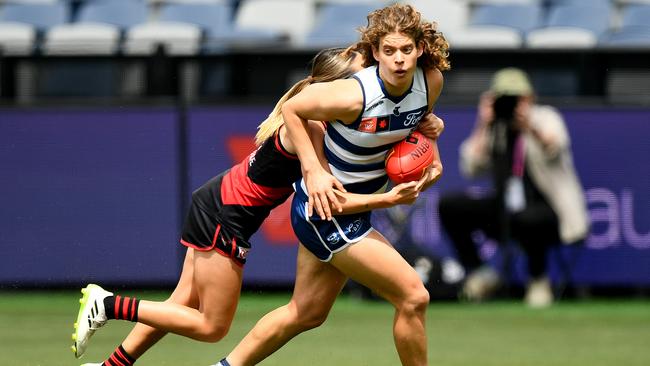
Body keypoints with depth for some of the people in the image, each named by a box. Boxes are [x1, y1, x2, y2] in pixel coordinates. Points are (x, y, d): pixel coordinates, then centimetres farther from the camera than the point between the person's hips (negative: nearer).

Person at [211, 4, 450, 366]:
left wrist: (432, 160, -1)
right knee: (414, 297, -8)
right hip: (325, 203, -8)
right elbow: (292, 109, -14)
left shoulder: (432, 81, -9)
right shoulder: (355, 96, -29)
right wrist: (313, 170, -20)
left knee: (307, 312, 20)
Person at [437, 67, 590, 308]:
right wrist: (484, 126, -9)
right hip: (504, 211, 6)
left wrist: (529, 127, -46)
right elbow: (471, 168, -3)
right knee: (449, 205, -10)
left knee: (525, 218, -40)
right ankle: (479, 273, 3)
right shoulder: (494, 129, 9)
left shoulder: (545, 118, -4)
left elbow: (554, 150, -27)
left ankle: (539, 280, -11)